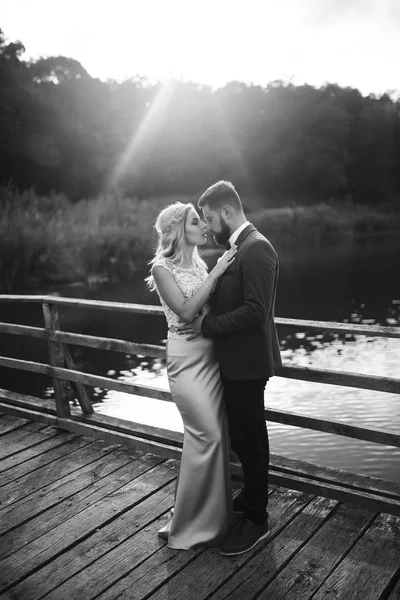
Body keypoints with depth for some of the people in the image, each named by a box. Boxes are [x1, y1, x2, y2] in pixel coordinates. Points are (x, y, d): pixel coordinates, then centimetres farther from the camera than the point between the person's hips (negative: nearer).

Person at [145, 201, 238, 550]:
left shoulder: (200, 263, 11)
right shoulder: (163, 267, -9)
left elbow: (212, 306, 13)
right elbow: (186, 312, -20)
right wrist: (216, 273, -19)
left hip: (211, 354, 7)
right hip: (186, 356, -7)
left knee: (218, 433, 10)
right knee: (207, 434, -5)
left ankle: (216, 514, 28)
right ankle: (190, 525, 14)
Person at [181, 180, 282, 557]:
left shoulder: (256, 248, -20)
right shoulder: (238, 247, 10)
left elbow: (255, 310, -27)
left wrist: (208, 325, -20)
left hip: (247, 363, -9)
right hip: (235, 360, 9)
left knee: (249, 440, 4)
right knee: (245, 436, 22)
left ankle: (256, 520, 22)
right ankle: (252, 497, 41)